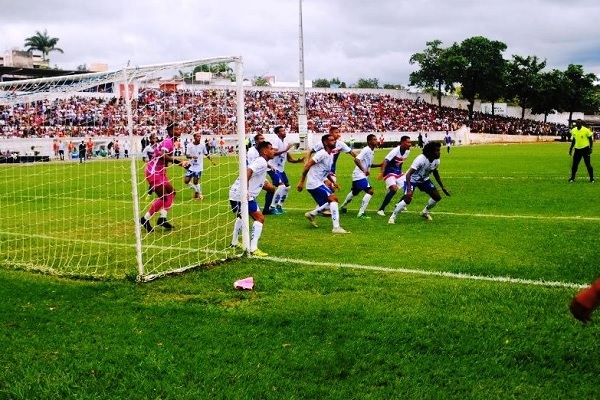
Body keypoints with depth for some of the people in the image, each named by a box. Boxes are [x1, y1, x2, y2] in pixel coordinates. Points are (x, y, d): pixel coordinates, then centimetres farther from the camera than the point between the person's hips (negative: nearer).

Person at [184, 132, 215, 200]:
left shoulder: (202, 145, -2)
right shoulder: (190, 146, -4)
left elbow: (206, 154, 11)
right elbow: (187, 155, -9)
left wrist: (211, 160, 3)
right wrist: (192, 156, -29)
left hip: (199, 167, -1)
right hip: (191, 166, 2)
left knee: (195, 182, -6)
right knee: (186, 181, -2)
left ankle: (198, 194, 16)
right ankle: (196, 190, 22)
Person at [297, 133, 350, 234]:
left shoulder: (331, 154, 11)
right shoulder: (322, 153, -17)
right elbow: (307, 165, -20)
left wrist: (333, 182, 15)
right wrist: (301, 182, -21)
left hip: (320, 183, 10)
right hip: (315, 183, -10)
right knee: (333, 199, -16)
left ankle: (311, 214, 30)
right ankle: (336, 227, -18)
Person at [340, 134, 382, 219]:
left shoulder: (372, 151, 12)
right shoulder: (366, 150, -18)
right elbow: (356, 160, -29)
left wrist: (380, 165, 13)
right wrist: (364, 170, -33)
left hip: (363, 175, 10)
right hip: (359, 175, -10)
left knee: (354, 192, 27)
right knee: (370, 191, -20)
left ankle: (343, 207, 46)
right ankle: (361, 213, -19)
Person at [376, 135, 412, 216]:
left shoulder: (407, 151, 0)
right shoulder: (396, 150, -22)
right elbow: (385, 161, -28)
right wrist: (382, 172, -38)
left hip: (398, 172, 8)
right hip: (389, 172, -8)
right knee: (394, 189, -25)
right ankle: (381, 210, -18)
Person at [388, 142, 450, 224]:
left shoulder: (436, 161, -13)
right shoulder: (421, 159, -34)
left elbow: (435, 173, 9)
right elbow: (408, 174, -38)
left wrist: (443, 187, 10)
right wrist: (409, 190, -49)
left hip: (424, 179, 7)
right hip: (412, 179, -7)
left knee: (437, 197, 0)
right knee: (407, 199, -25)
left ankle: (425, 212, 25)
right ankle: (393, 216, -8)